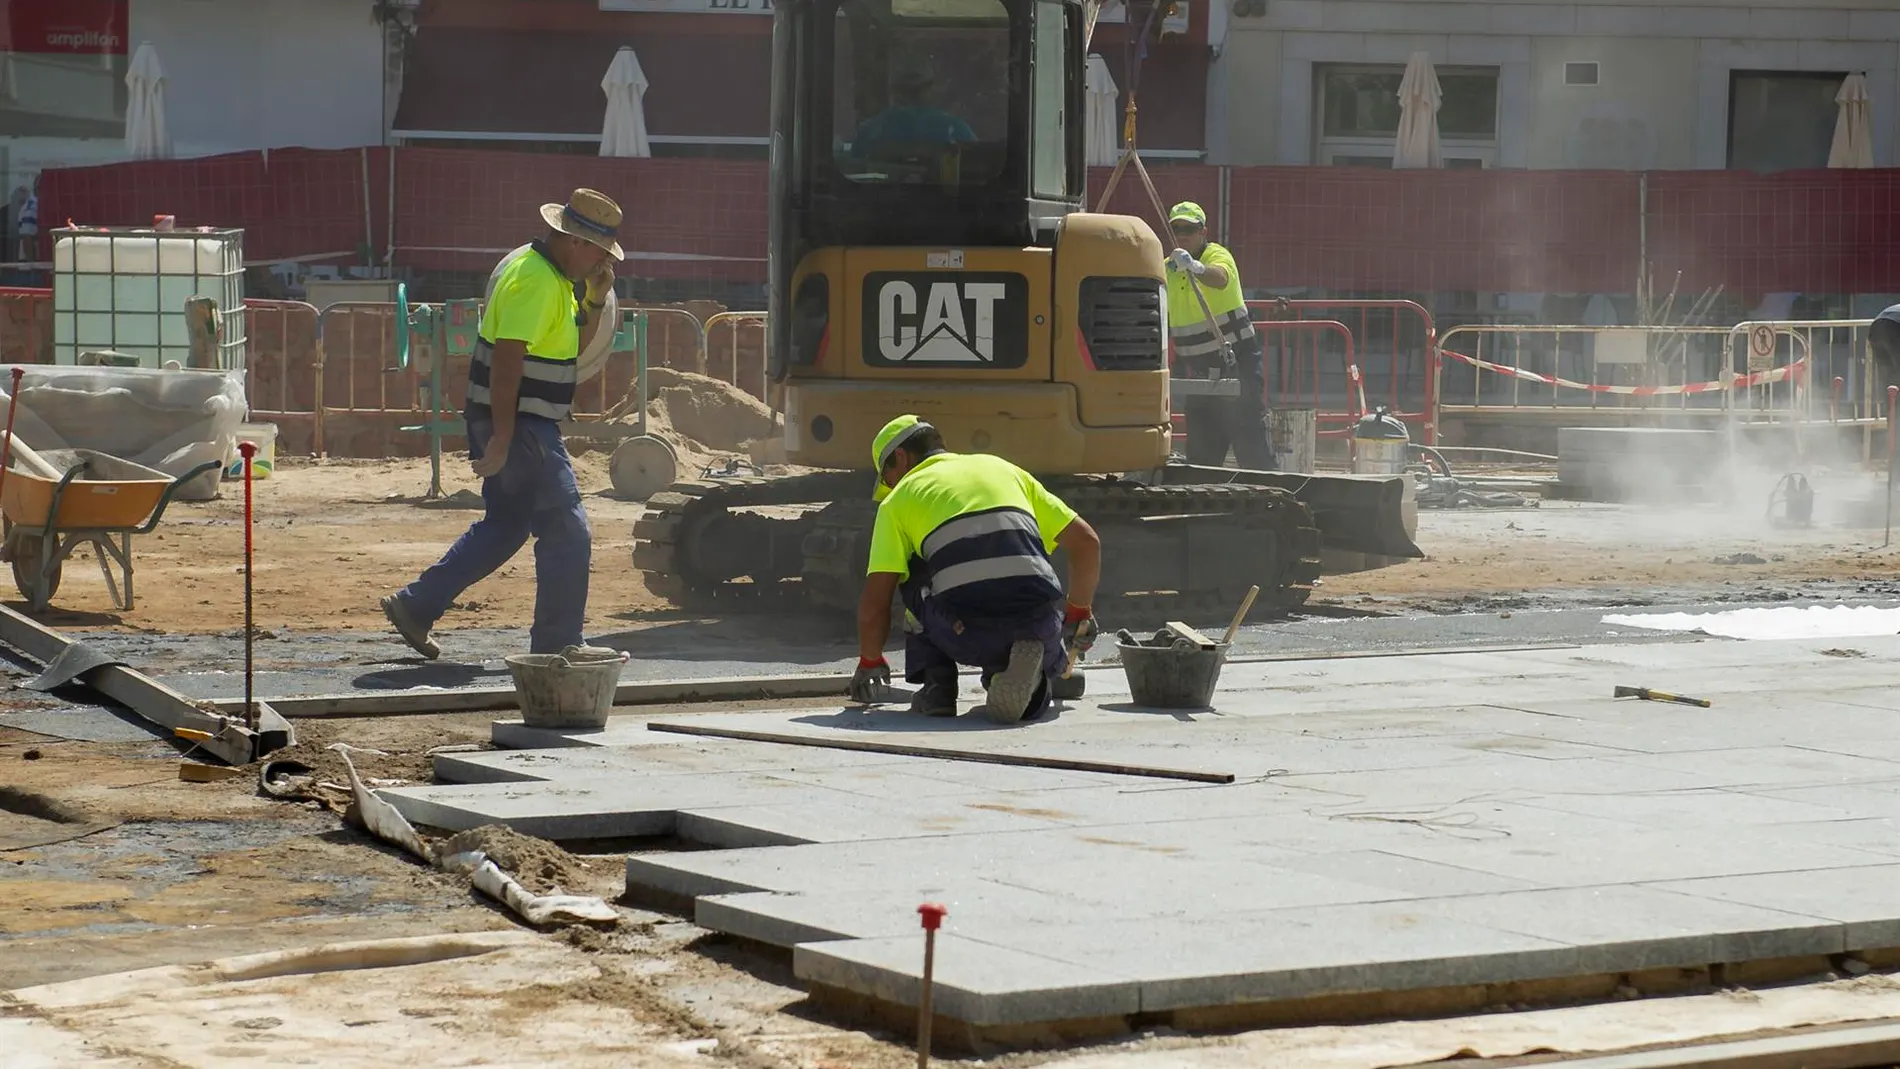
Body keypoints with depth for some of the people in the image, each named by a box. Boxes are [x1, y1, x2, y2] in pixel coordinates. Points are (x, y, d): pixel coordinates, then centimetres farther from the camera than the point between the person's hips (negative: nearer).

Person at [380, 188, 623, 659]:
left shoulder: (555, 276, 14)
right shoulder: (535, 280, -19)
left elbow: (575, 346, 24)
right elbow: (507, 360, -25)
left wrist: (595, 300, 6)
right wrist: (501, 440, -27)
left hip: (521, 425, 11)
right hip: (518, 426, -11)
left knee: (505, 526, 18)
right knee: (567, 532, -6)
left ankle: (415, 606, 21)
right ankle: (556, 648, -1)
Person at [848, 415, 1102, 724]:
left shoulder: (900, 496, 19)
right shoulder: (1002, 468, 28)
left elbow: (874, 604, 13)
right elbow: (1086, 541, 24)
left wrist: (869, 662, 32)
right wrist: (1080, 615, 37)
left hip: (966, 635, -2)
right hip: (1039, 625, 2)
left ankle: (938, 687, 16)